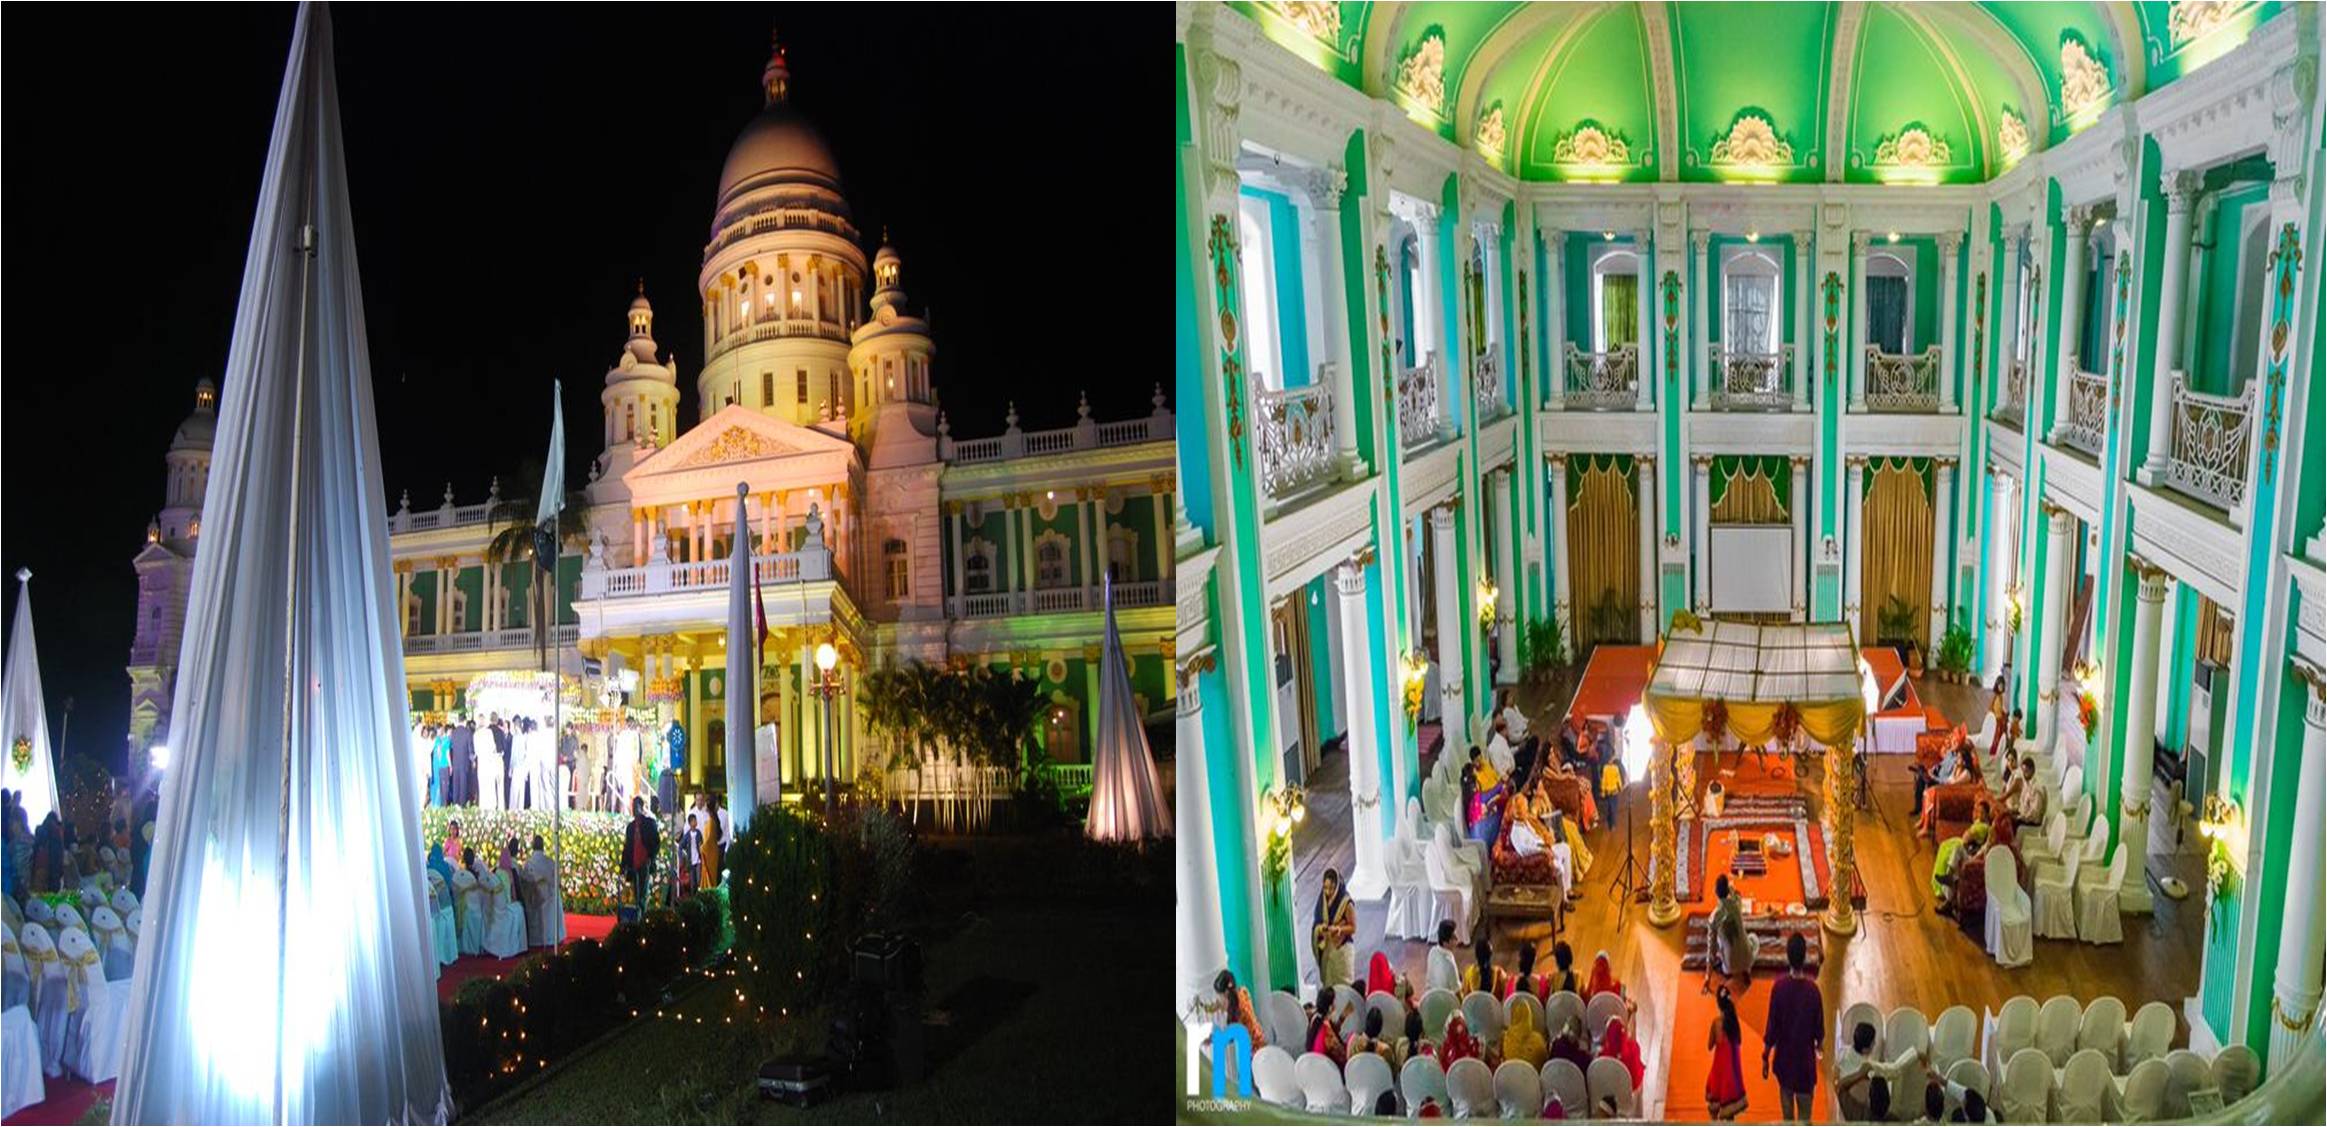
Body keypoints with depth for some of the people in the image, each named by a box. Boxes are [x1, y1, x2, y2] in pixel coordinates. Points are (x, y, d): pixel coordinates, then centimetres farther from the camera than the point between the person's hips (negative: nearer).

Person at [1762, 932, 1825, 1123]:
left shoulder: (1779, 987, -15)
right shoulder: (1813, 989, -15)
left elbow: (1771, 1026, -9)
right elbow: (1819, 1028, -3)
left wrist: (1765, 1057, 3)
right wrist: (1819, 1044, 20)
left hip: (1784, 1058, 1)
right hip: (1806, 1059, -1)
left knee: (1787, 1107, 21)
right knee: (1804, 1114, 2)